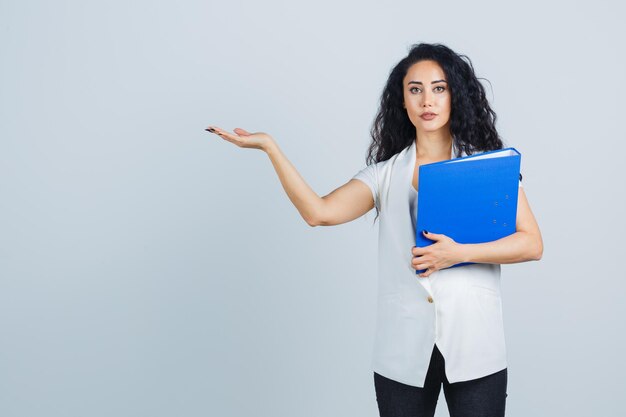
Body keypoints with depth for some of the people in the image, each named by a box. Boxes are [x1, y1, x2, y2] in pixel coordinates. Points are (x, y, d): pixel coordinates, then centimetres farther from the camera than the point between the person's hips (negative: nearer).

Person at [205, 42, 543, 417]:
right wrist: (269, 146, -11)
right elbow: (319, 212, -8)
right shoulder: (385, 172, 7)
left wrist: (459, 252, -15)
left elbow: (532, 244, -2)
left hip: (474, 347, -1)